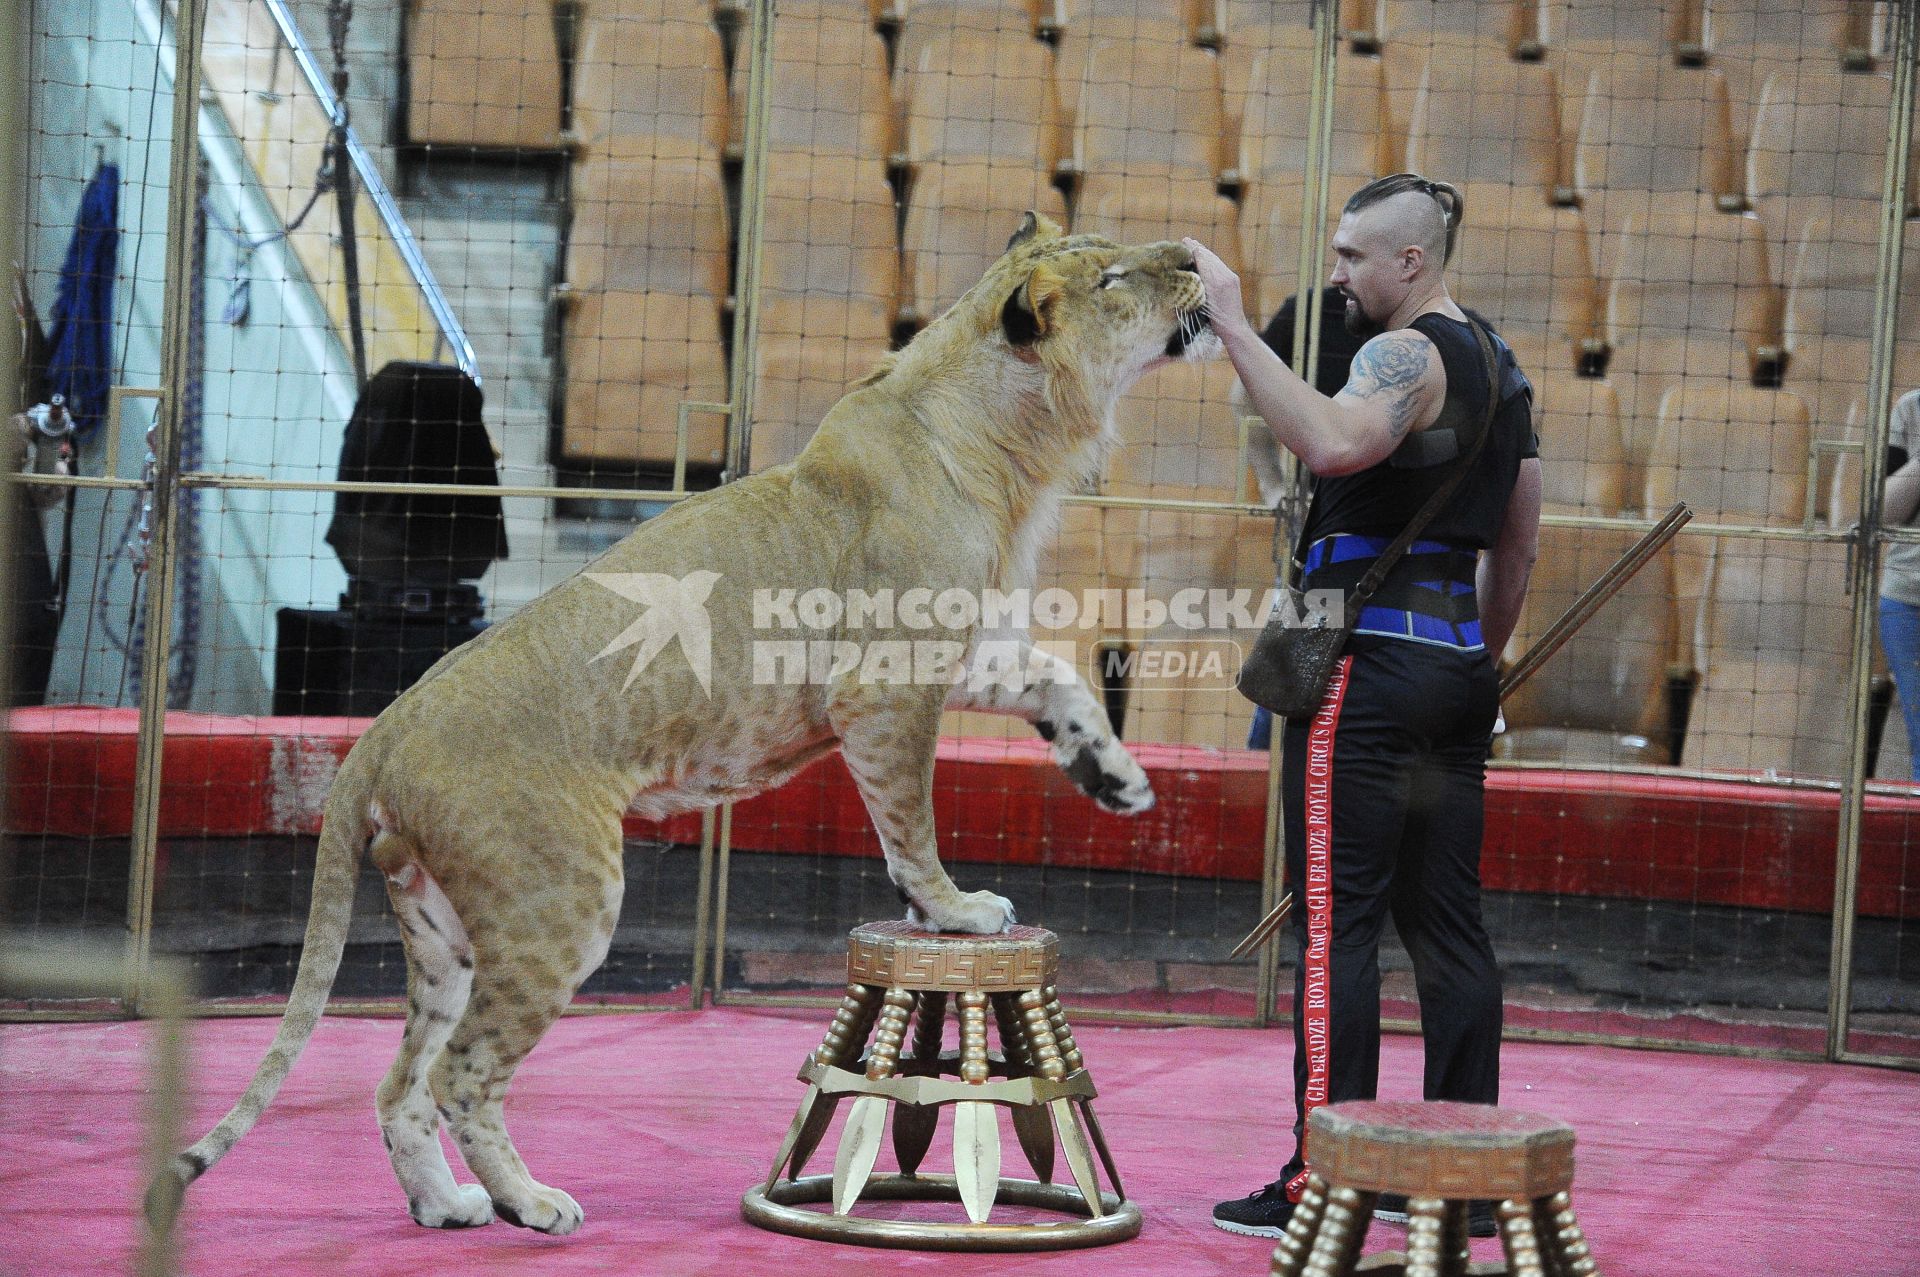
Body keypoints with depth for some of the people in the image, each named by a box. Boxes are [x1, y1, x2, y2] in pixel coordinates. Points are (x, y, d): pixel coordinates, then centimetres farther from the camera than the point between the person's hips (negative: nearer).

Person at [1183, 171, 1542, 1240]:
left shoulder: (1407, 354, -11)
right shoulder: (1500, 369, 18)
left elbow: (1335, 442, -33)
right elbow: (1519, 548, 23)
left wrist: (1236, 327, -28)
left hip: (1368, 668, -9)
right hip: (1456, 669, 9)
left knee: (1337, 924, -7)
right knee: (1447, 922, 10)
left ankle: (1324, 1180, -7)